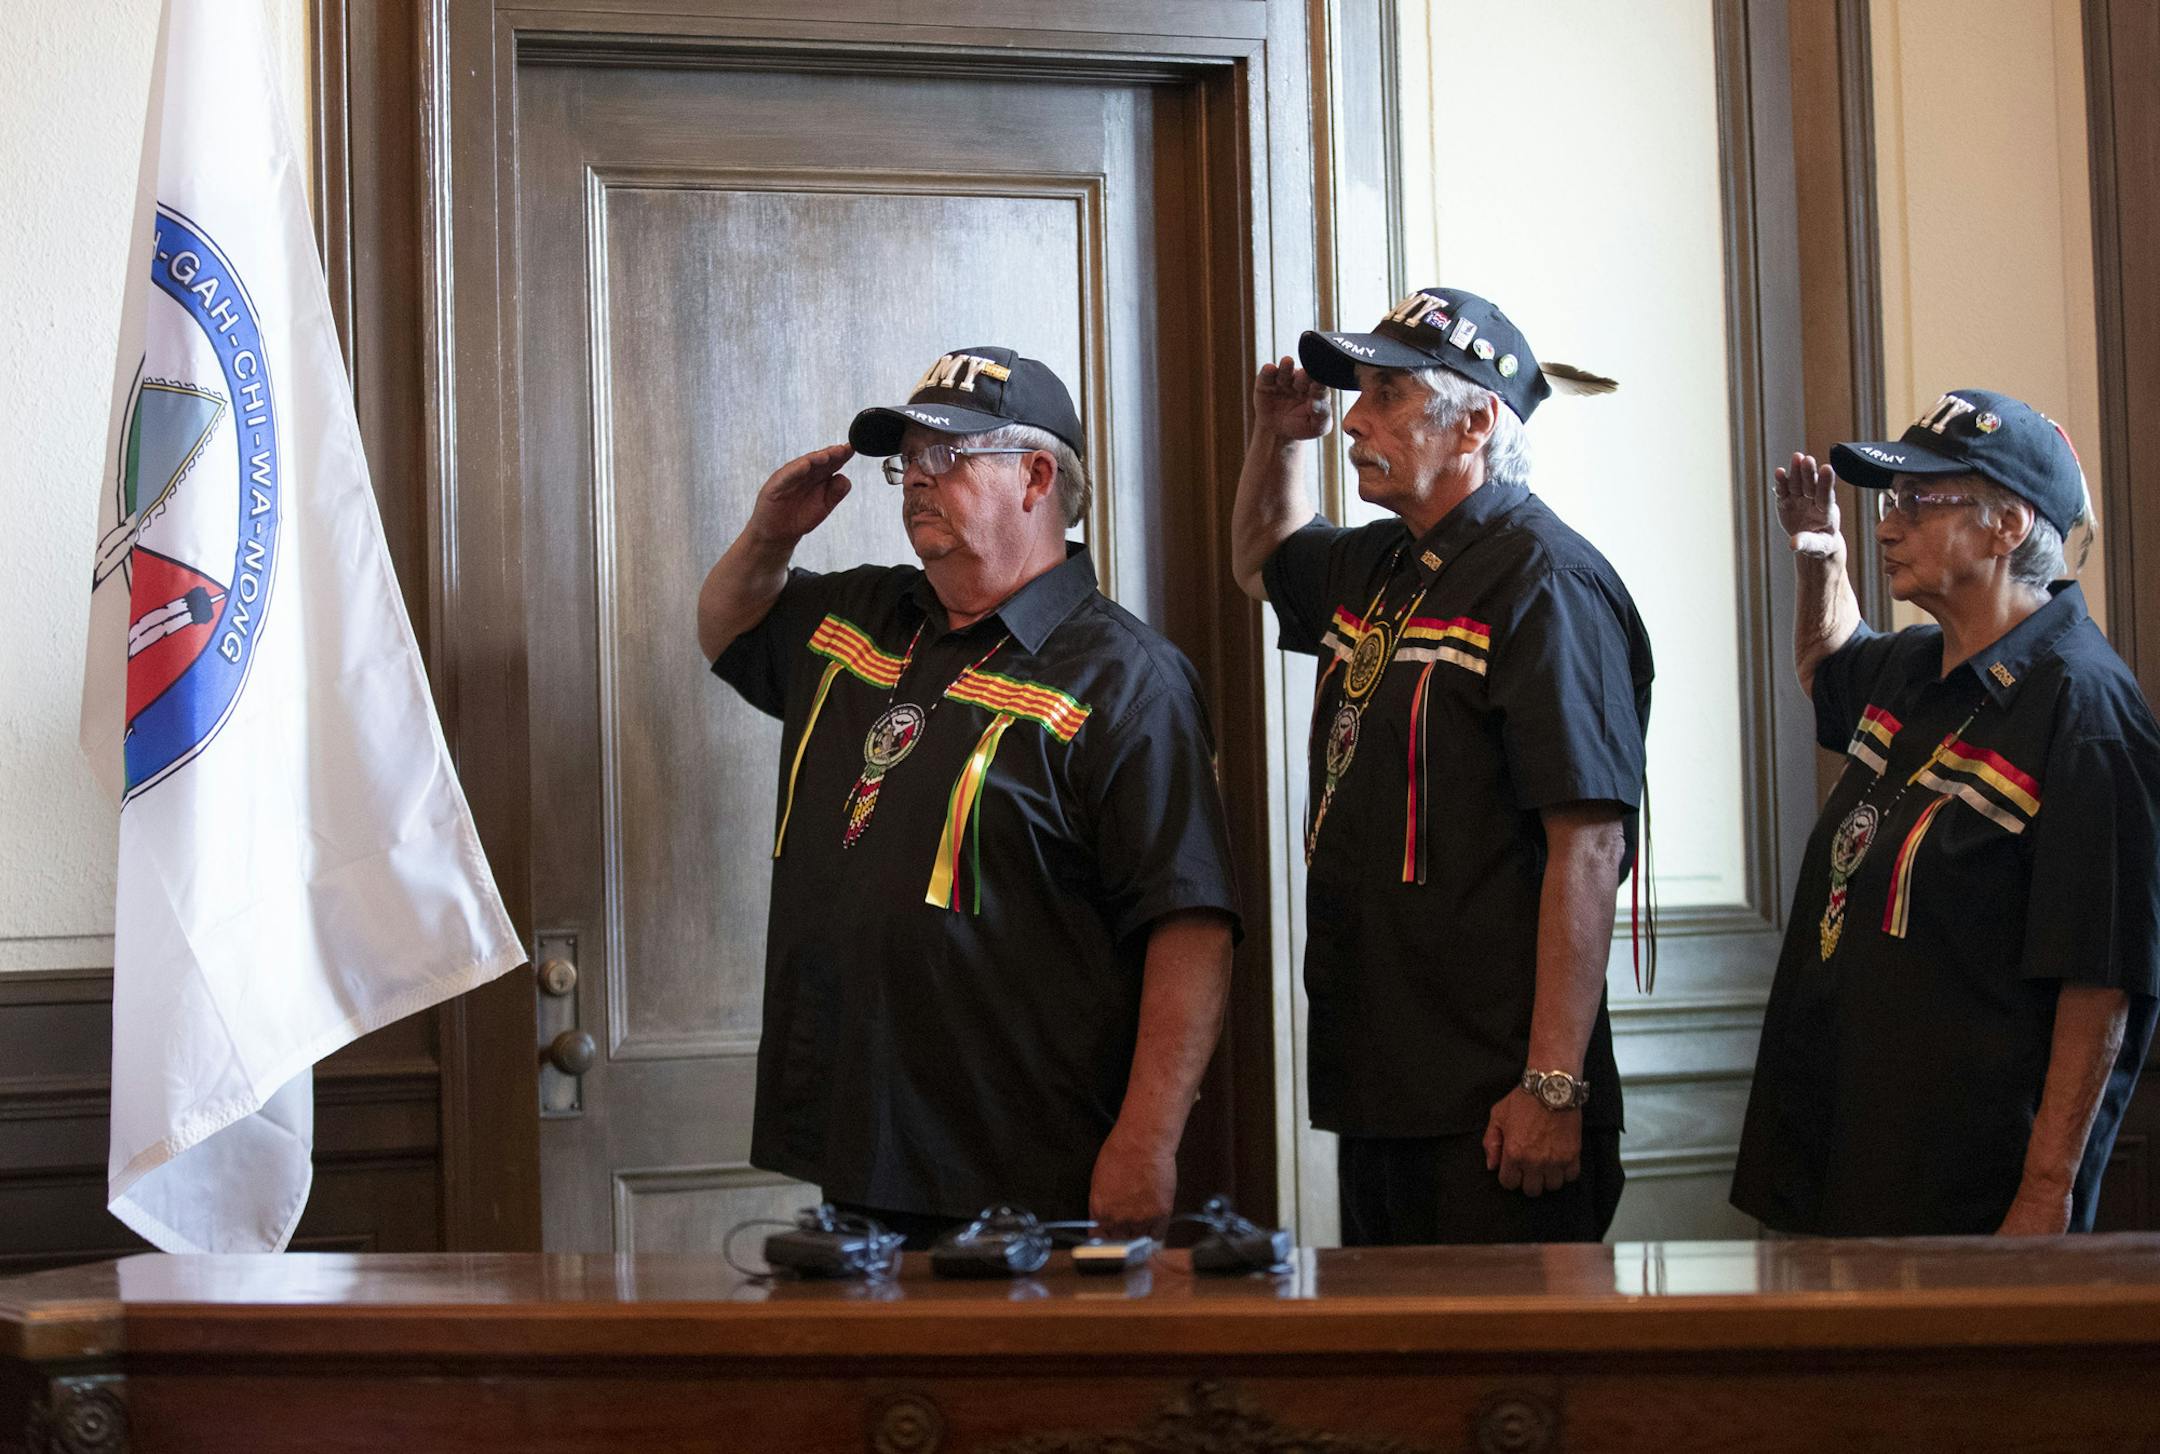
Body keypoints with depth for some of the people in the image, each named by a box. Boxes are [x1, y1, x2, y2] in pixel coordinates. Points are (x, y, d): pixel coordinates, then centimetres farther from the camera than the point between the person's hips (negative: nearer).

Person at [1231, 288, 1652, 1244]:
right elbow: (1262, 562, 39)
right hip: (1376, 1093, 9)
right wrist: (1276, 439, 18)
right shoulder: (1380, 569, 15)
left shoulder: (1544, 581, -14)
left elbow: (1589, 843, -20)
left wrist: (1554, 1084, -24)